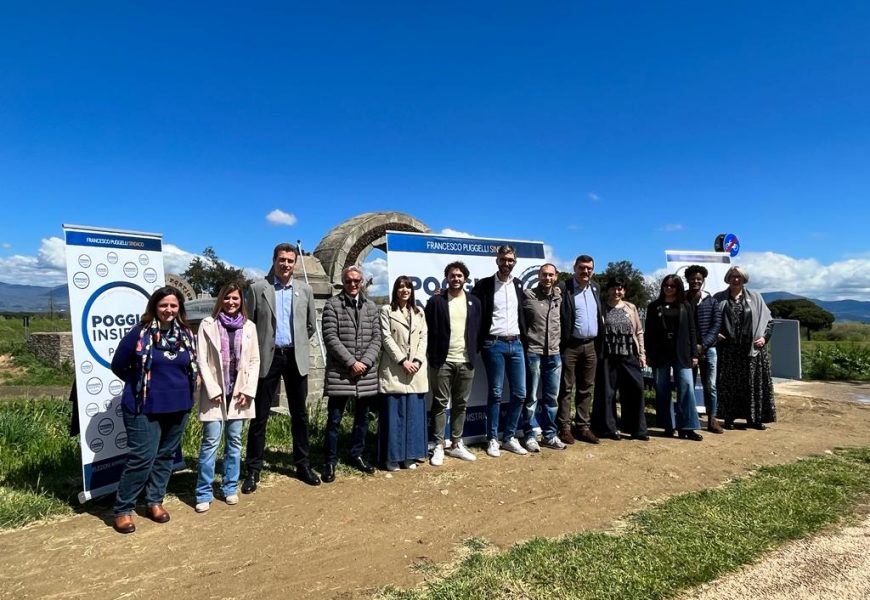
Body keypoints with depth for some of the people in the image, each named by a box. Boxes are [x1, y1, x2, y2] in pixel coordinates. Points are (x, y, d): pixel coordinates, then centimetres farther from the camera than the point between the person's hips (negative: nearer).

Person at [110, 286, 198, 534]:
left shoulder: (186, 335, 4)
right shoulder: (140, 333, -10)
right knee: (142, 457, -6)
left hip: (178, 406, 5)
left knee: (165, 456, 13)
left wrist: (187, 383, 6)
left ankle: (155, 501, 29)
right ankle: (122, 509, 11)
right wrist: (141, 384, 4)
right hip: (145, 407, -5)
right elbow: (118, 365, 0)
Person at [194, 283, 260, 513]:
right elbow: (202, 361, -5)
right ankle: (204, 494, 9)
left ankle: (230, 488, 22)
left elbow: (255, 360, 5)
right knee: (211, 442, -3)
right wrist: (214, 391, -11)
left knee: (234, 441, 9)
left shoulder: (249, 327, 6)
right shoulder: (208, 324, -1)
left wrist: (248, 390, -4)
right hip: (215, 392, -3)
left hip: (239, 392, 3)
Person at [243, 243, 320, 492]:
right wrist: (261, 346, 3)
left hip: (296, 358, 3)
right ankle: (253, 469, 15)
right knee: (259, 415, 4)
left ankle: (303, 464, 22)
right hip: (267, 358, -2)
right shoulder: (257, 288, -3)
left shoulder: (305, 290, 6)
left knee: (300, 414, 10)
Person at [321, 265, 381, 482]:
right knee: (334, 419, 1)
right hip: (339, 373, -4)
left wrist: (365, 362, -8)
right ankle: (330, 462, 15)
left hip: (366, 373, 4)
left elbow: (376, 338, 6)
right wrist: (351, 362, -14)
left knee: (362, 418, 14)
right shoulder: (332, 304, -2)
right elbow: (330, 337, -10)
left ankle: (356, 456, 30)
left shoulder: (371, 307, 11)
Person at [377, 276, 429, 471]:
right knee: (394, 413, -1)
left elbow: (424, 338, 8)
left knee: (414, 413, 5)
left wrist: (417, 360, -7)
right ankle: (392, 457, 8)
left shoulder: (419, 313, 16)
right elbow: (387, 338, -5)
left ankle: (410, 455, 15)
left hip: (416, 370, 4)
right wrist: (402, 361, -14)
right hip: (394, 370, -4)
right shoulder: (386, 311, 3)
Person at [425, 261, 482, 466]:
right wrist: (433, 356, -6)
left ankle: (456, 444, 21)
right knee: (440, 404, 2)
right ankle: (439, 447, 9)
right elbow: (428, 330, -2)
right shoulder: (436, 301, -1)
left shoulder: (474, 302, 9)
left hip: (466, 361, 3)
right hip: (443, 361, -3)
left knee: (461, 404, 10)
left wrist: (474, 354, 5)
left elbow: (477, 331, 11)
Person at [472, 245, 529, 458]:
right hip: (494, 345, -4)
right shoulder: (484, 285, -3)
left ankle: (510, 438, 17)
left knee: (519, 394, 5)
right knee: (495, 394, 1)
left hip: (516, 344, 5)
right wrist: (479, 344, -10)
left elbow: (522, 314, 17)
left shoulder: (518, 284, 12)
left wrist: (524, 338, 9)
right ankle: (492, 439, 12)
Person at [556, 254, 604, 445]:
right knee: (566, 388, 1)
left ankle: (583, 427, 20)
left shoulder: (595, 288, 13)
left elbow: (599, 316, 17)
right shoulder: (563, 288, -8)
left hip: (591, 346, 6)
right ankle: (564, 428, 8)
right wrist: (559, 342, -14)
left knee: (586, 389, 11)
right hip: (570, 346, -6)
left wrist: (600, 342, 11)